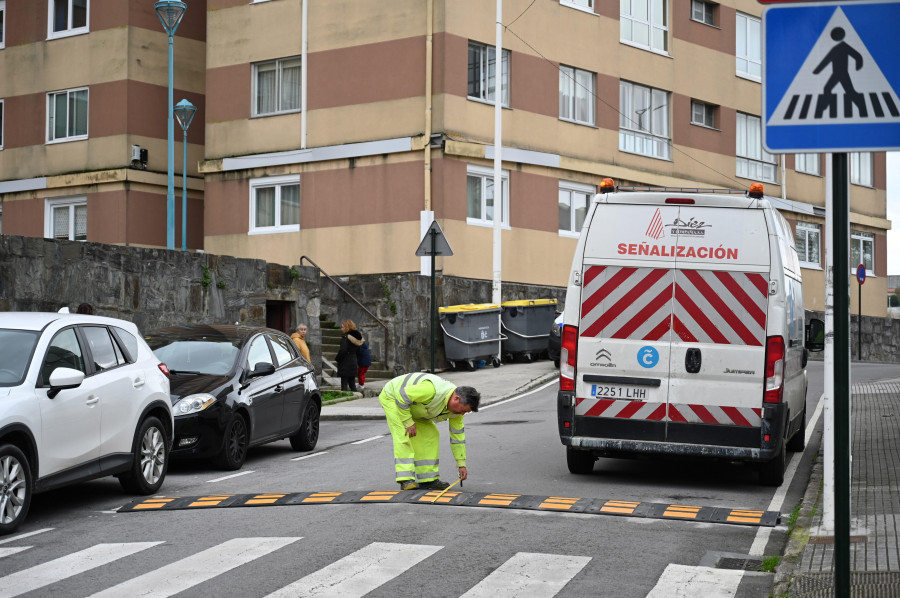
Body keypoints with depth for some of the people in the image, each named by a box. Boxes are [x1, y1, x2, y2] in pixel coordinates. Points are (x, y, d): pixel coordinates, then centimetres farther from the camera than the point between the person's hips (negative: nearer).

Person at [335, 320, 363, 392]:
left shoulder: (345, 337, -15)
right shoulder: (356, 336, 9)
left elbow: (343, 351, -21)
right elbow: (358, 351, 16)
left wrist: (337, 359, -8)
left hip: (345, 364, -8)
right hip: (353, 363, 8)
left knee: (344, 384, -5)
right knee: (352, 384, 13)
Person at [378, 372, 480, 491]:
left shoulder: (457, 407, -12)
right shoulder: (432, 390, -40)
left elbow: (457, 435, -1)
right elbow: (402, 396, -33)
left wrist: (461, 464, 0)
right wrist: (408, 422, -27)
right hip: (392, 397, -8)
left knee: (430, 435, -1)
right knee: (404, 436, -23)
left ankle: (428, 479, 4)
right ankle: (406, 480, -25)